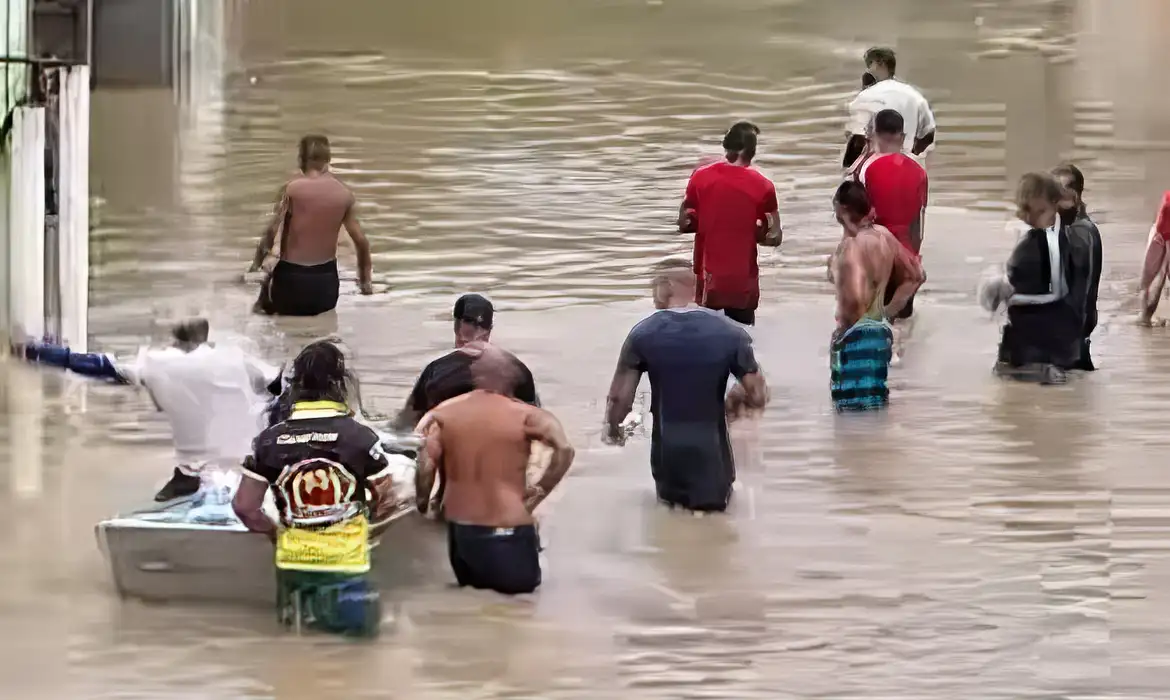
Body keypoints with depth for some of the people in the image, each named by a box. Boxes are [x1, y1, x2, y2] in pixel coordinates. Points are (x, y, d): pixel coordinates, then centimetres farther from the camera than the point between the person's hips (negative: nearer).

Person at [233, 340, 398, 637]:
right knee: (362, 617, 14)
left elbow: (244, 506, -1)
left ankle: (295, 600, 0)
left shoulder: (270, 439, -3)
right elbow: (387, 501, -3)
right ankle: (331, 602, -8)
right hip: (344, 561, -3)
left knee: (293, 611, 26)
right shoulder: (360, 436, -10)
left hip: (293, 559, 3)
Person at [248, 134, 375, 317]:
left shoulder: (291, 189, -9)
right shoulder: (344, 194, 1)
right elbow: (361, 241, 4)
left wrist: (255, 266, -3)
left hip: (292, 279, -3)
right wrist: (365, 281, 14)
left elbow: (271, 232, -14)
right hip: (326, 282, 3)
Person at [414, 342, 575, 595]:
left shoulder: (444, 414, 0)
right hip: (508, 528, -4)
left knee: (471, 583, 28)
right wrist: (539, 492, -7)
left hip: (460, 526, 4)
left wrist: (423, 506, 8)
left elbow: (426, 465, -7)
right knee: (521, 583, 13)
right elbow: (564, 450, -18)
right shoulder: (524, 415, -7)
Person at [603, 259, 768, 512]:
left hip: (668, 460, 1)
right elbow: (759, 397, -4)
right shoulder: (729, 334, -8)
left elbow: (620, 399, -7)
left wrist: (612, 429, 13)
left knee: (671, 499, 26)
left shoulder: (643, 335, -9)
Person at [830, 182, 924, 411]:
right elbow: (915, 275, 19)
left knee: (853, 410, -5)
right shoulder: (884, 237, 7)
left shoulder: (852, 245, -19)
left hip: (855, 335, -9)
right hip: (880, 331, 9)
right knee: (875, 406, 13)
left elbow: (854, 297, -32)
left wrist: (844, 325, -13)